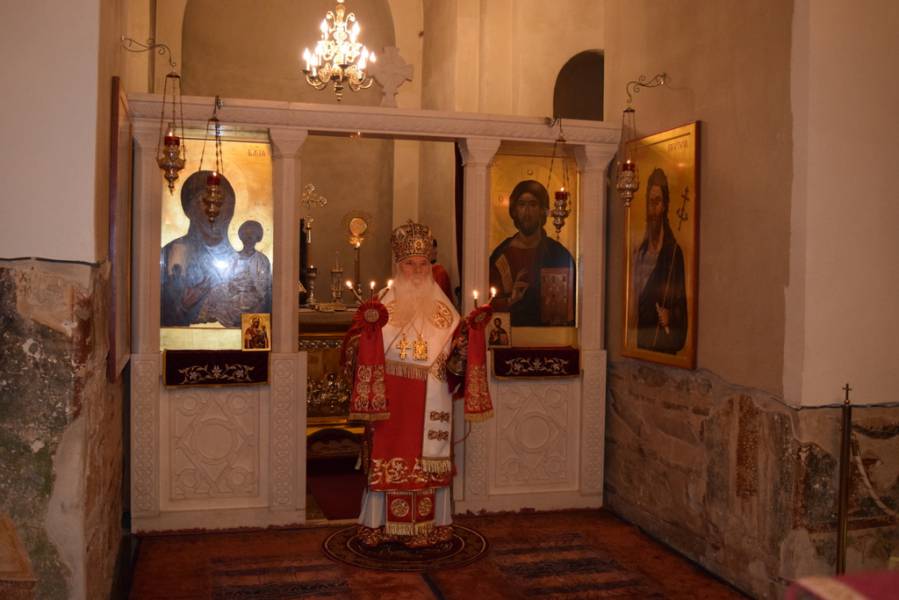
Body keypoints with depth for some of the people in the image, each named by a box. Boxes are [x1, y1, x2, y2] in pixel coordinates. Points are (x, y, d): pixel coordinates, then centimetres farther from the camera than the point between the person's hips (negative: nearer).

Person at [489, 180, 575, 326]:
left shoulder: (559, 254, 5)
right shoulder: (501, 255, 5)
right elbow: (490, 304, 5)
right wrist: (510, 300, -11)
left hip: (549, 334, 0)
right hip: (511, 331, 0)